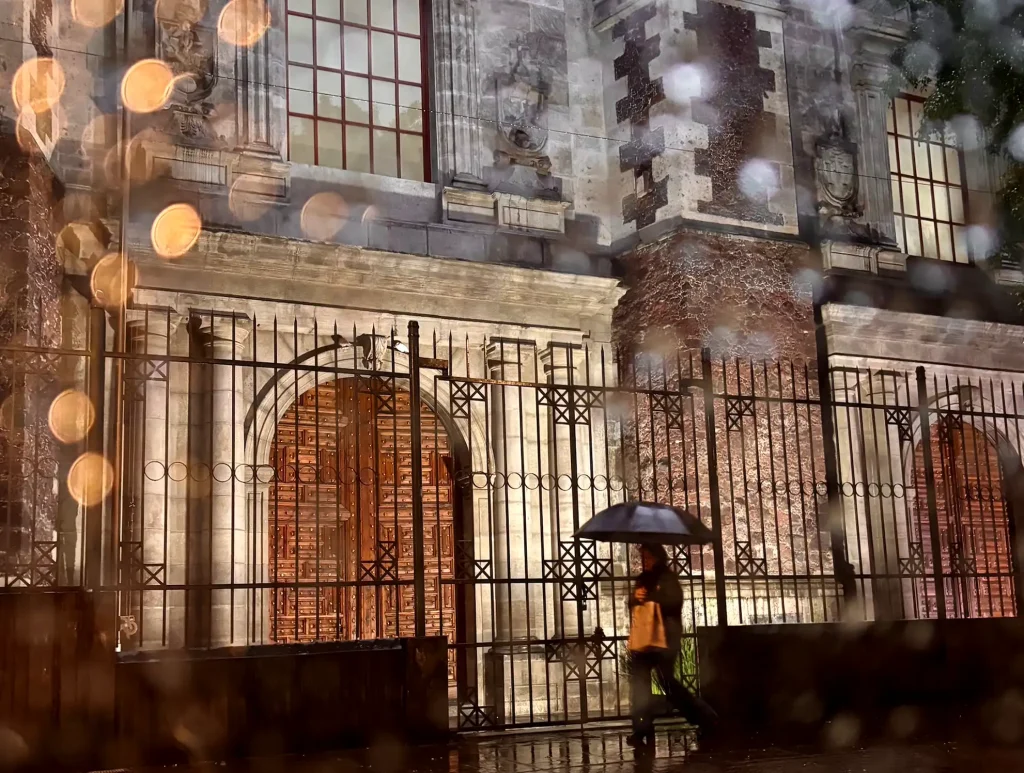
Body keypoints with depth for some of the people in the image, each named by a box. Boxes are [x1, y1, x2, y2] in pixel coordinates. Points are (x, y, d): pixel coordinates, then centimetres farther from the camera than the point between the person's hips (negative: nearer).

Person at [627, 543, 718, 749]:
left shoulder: (668, 577, -4)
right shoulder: (643, 579, 16)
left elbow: (674, 600, -18)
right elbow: (632, 605, 16)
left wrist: (648, 597, -17)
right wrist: (635, 598, -6)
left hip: (665, 638, -7)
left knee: (667, 682, -7)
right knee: (639, 683, 5)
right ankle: (643, 731, 12)